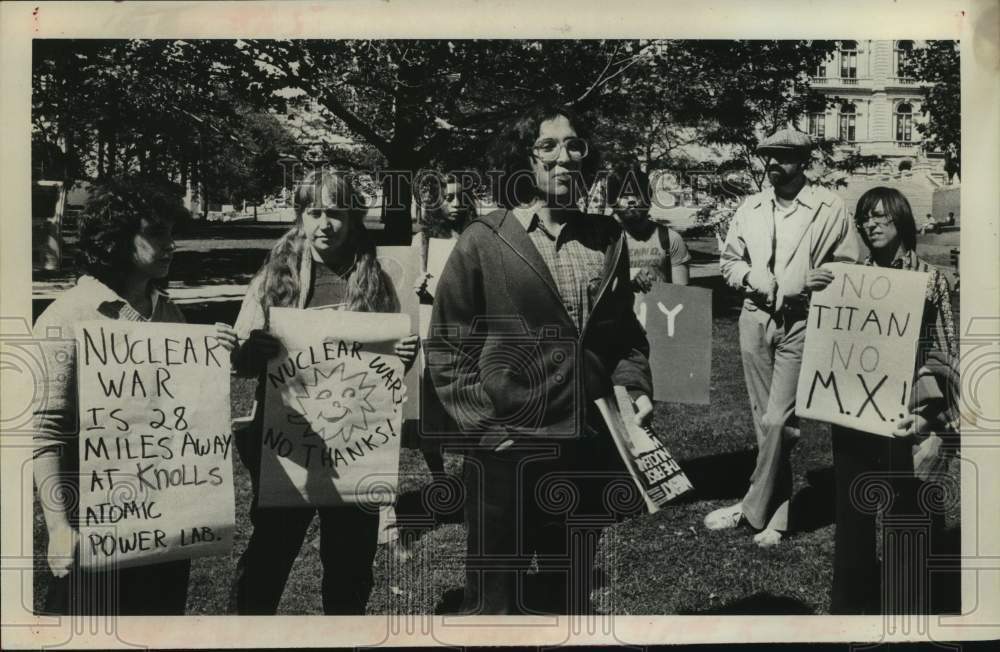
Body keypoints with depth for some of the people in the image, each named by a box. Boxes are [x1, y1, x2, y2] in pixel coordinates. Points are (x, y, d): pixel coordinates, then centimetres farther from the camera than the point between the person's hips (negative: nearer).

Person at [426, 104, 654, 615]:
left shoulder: (607, 239, 8)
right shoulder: (483, 241, -5)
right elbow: (446, 345, -4)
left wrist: (635, 385, 0)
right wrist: (483, 425, -11)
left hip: (589, 450, 4)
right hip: (506, 452, -4)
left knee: (570, 594, 20)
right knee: (494, 597, 9)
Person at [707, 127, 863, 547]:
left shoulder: (829, 209, -3)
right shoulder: (751, 208, 10)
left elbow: (848, 268, -3)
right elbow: (728, 260, 16)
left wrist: (803, 282, -17)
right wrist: (750, 276, -5)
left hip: (801, 323, -4)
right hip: (755, 319, 5)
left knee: (778, 420, -8)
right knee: (765, 419, 9)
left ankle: (754, 508, 5)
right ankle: (780, 508, 21)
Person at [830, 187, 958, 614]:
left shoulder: (930, 280, -3)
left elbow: (941, 354, -5)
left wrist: (926, 415, -15)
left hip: (901, 419, -4)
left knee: (907, 515, 4)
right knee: (852, 511, 12)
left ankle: (906, 610, 18)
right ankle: (851, 603, 28)